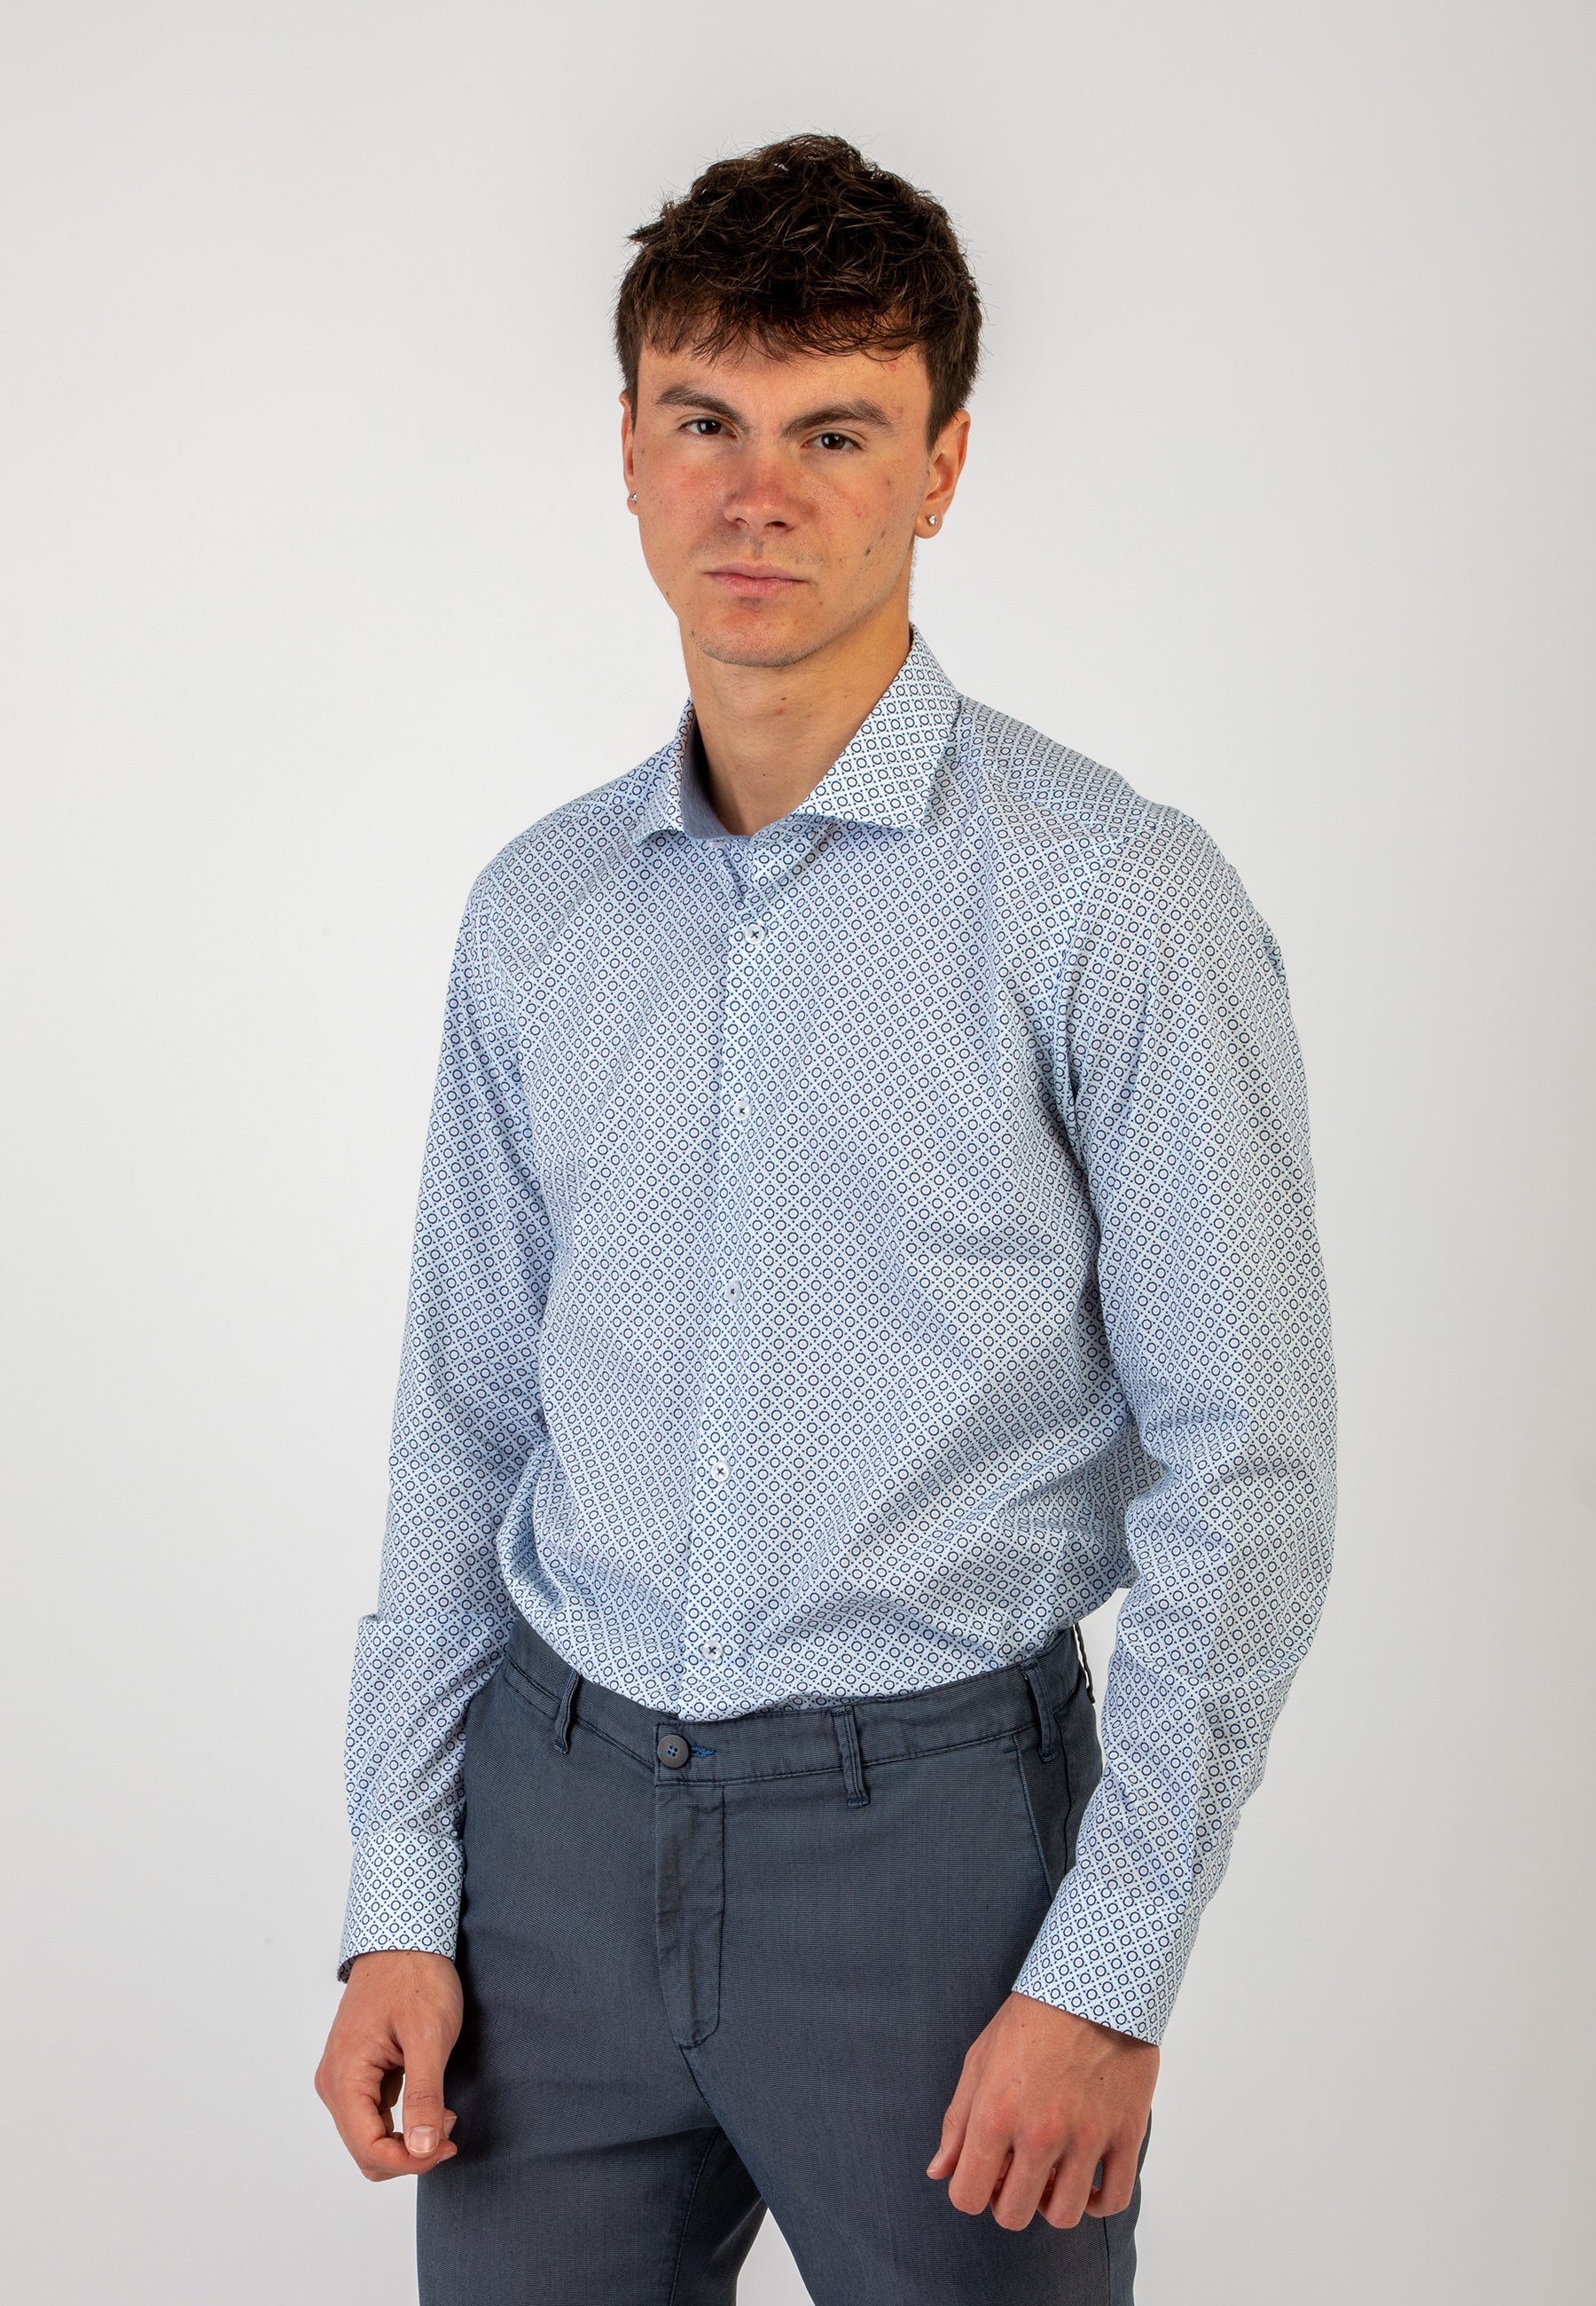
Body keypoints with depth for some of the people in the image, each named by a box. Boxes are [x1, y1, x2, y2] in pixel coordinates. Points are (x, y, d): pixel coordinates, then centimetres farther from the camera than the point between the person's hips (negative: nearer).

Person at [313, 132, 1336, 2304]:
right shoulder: (536, 915, 7)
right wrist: (399, 1898, 7)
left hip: (927, 1814, -4)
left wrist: (1108, 1969, -12)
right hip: (564, 1809, 4)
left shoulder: (1114, 900, -10)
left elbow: (1245, 1467, -10)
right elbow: (462, 1427, 11)